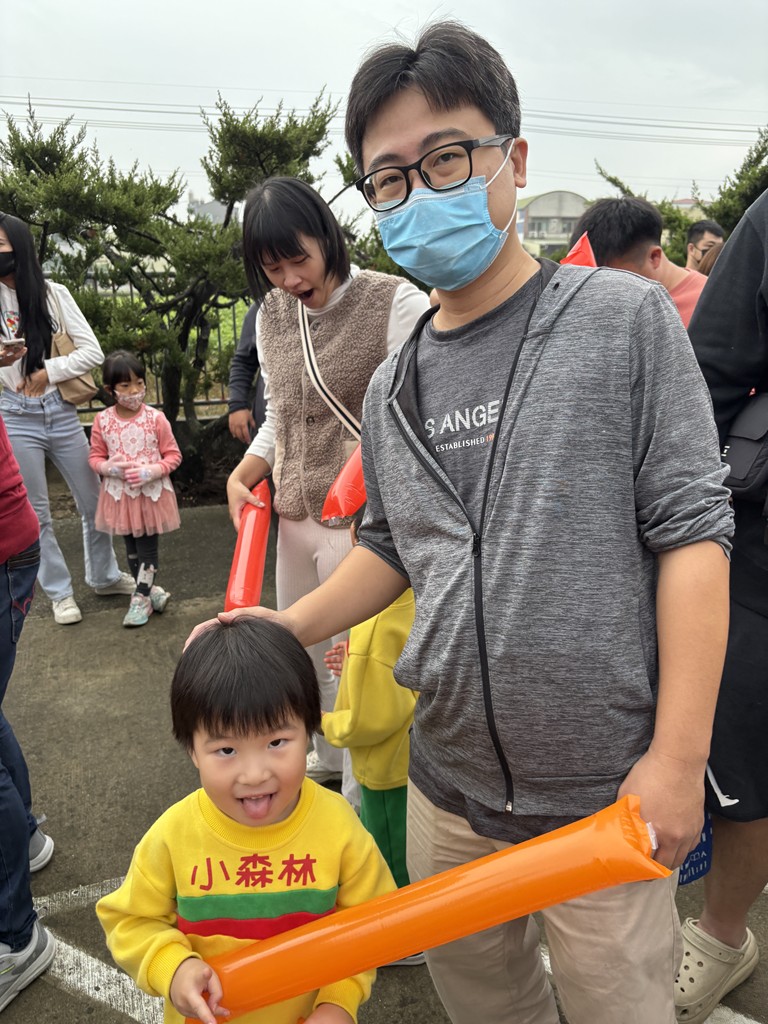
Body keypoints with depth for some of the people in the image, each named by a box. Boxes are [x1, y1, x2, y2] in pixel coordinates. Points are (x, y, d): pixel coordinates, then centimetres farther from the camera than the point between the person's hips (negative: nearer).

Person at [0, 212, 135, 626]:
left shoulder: (53, 294, 0)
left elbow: (93, 351, -3)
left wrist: (47, 372, -11)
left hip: (60, 412, 1)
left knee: (93, 501, 11)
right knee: (35, 514, 7)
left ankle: (104, 577, 30)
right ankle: (60, 592, 22)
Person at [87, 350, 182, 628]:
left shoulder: (156, 418, -12)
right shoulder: (102, 420, -5)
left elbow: (173, 455, -6)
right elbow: (95, 457, 3)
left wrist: (152, 471, -22)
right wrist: (110, 467, -18)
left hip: (151, 492, -3)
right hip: (120, 494, 3)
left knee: (148, 546, 4)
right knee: (131, 547, 16)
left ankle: (141, 598, 15)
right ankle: (148, 589, 32)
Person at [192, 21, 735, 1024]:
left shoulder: (624, 318, -9)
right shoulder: (393, 388, 4)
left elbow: (690, 530, -12)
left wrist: (679, 757, -15)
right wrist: (287, 627, -2)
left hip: (608, 793, -4)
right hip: (451, 786, 5)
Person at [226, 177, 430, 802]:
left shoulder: (396, 304, -12)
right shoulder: (272, 316, 9)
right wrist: (244, 474, 4)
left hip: (365, 522, -7)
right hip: (295, 516, 7)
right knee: (300, 657, 21)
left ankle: (360, 797, 27)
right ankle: (326, 763, 47)